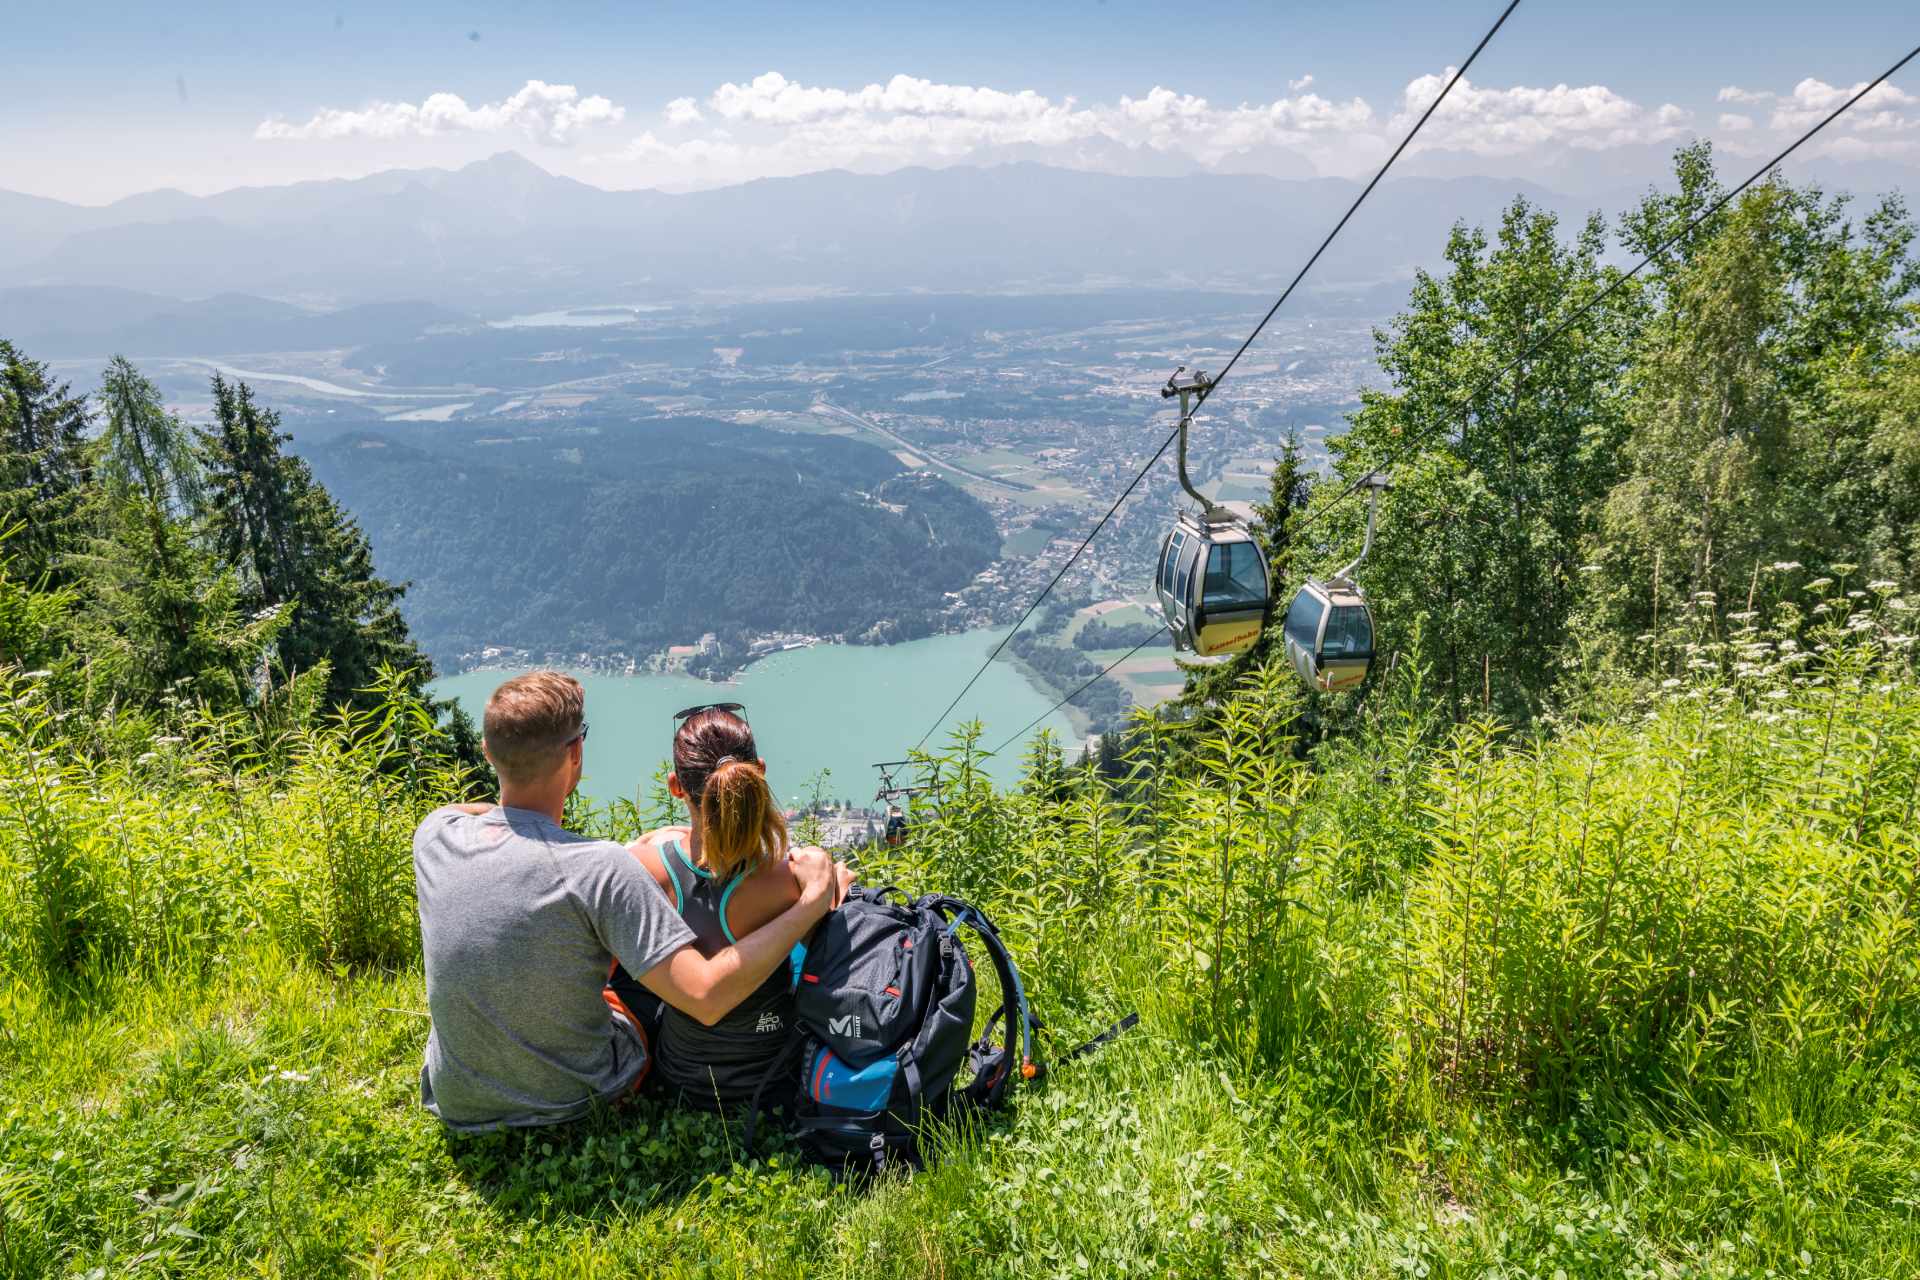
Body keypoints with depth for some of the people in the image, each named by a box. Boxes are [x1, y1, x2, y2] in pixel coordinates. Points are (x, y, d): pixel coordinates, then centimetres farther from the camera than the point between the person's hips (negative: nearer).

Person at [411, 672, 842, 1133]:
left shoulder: (433, 834, -14)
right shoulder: (602, 870, -30)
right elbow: (707, 998, -33)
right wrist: (814, 902, -27)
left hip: (456, 1107, 4)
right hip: (573, 1105, -3)